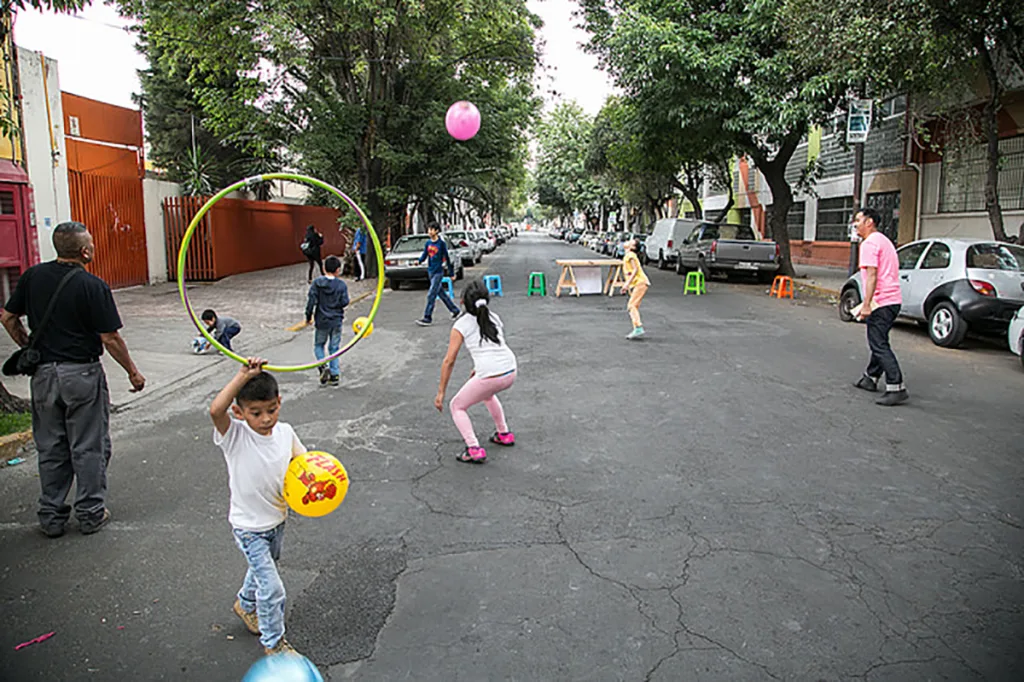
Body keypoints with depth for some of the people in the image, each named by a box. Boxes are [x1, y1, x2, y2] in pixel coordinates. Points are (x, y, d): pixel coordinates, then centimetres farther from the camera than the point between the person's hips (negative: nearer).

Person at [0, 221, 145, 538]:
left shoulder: (33, 276, 1)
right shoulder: (93, 286, -15)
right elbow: (110, 338, -14)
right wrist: (133, 371, -3)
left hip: (43, 374, 5)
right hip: (82, 374, -5)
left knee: (50, 448, 15)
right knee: (89, 447, 7)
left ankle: (51, 517, 23)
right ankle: (91, 514, 16)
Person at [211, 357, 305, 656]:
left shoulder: (285, 432, -11)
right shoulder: (235, 436, -25)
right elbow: (216, 410, -45)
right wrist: (244, 376, -47)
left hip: (277, 519, 6)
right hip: (248, 527, -5)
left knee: (263, 568, 30)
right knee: (272, 589, -4)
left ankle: (246, 604, 60)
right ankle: (273, 642, 20)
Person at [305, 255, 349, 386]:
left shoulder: (317, 283, -7)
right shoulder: (342, 285, -8)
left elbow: (311, 300, -9)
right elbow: (344, 302, -10)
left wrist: (308, 316, 1)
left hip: (322, 321, -1)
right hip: (337, 321, 1)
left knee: (318, 345, 16)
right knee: (334, 348, 11)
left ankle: (323, 366, -7)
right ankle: (334, 375, 11)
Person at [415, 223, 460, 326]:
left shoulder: (441, 243, -10)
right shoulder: (428, 243, 7)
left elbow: (447, 258, -5)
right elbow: (424, 255, 8)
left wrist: (451, 273, -1)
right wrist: (419, 261, -16)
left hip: (438, 272, -7)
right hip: (430, 271, 7)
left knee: (431, 295, -11)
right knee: (441, 293, 15)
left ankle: (428, 318, -8)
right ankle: (454, 310, 31)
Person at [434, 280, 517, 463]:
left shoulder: (461, 325, 1)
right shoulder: (494, 317, 17)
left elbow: (449, 361, -2)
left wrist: (441, 393, 3)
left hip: (490, 378, -6)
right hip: (511, 373, 6)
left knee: (457, 406, 16)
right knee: (486, 392, 38)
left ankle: (474, 450, 2)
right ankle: (504, 434, 43)